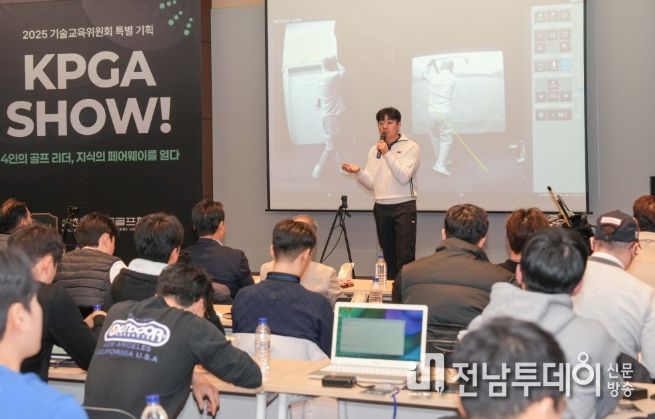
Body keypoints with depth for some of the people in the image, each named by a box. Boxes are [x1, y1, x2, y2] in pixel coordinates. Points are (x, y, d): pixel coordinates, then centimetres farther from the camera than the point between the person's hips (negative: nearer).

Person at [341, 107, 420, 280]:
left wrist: (387, 154, -20)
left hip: (403, 206, -5)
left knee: (405, 256, -11)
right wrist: (358, 172, -12)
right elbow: (371, 183, 7)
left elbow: (403, 177, -14)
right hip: (381, 207, 5)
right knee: (388, 255, 10)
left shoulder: (411, 147, -2)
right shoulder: (374, 150, 13)